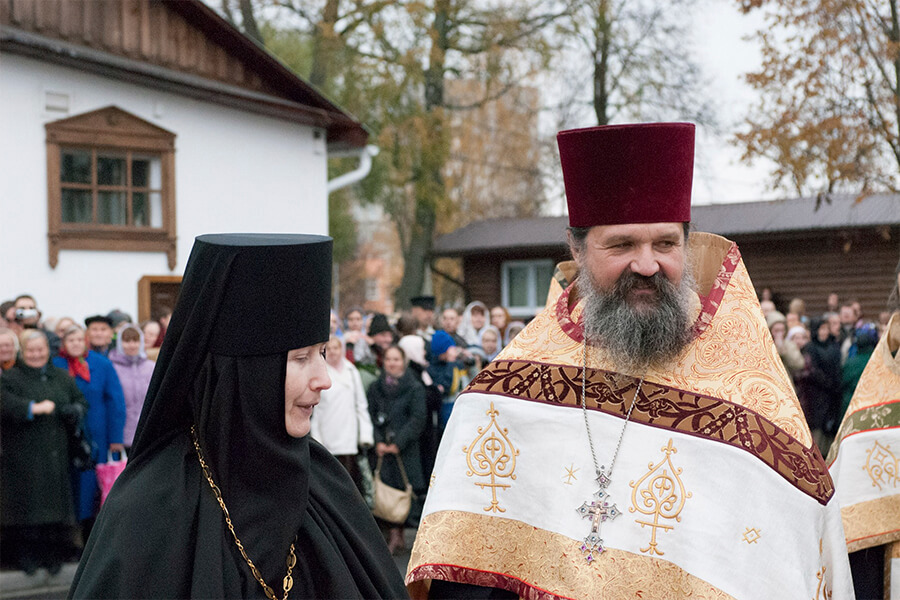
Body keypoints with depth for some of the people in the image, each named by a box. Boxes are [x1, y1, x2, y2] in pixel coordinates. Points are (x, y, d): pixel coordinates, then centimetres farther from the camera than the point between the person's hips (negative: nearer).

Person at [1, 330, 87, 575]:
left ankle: (53, 555, 10)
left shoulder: (62, 378, 15)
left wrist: (73, 411, -4)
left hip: (55, 454, 3)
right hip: (24, 453, -3)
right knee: (27, 503, -6)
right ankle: (26, 554, 3)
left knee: (54, 504, 1)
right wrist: (34, 408, -20)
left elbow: (81, 402, 18)